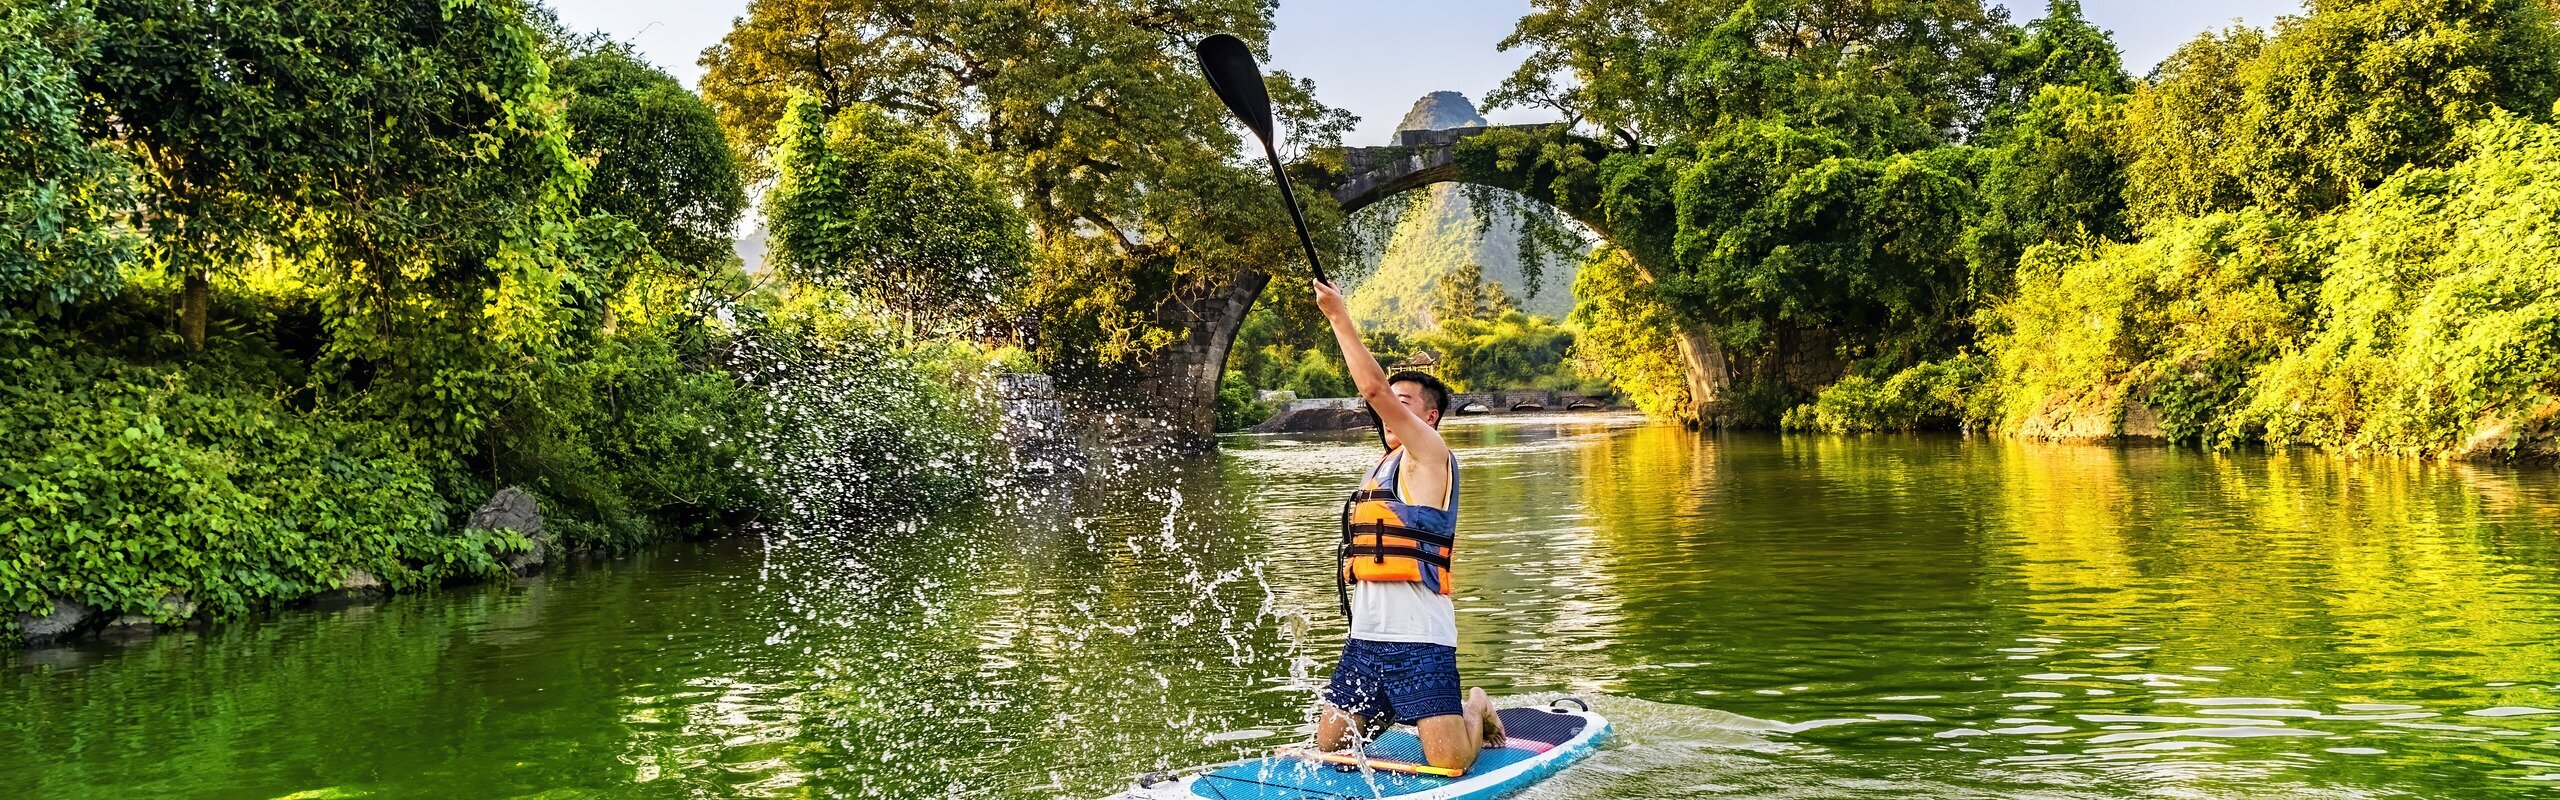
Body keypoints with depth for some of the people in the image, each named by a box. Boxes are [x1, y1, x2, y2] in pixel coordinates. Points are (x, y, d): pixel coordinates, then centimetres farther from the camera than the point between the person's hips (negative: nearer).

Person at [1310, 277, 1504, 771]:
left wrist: (1337, 315, -15)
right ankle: (1392, 715, 33)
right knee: (1328, 747, 8)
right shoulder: (1382, 470, 19)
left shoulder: (1429, 454, -6)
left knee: (1449, 766, -10)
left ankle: (1476, 711, 21)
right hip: (1366, 638, 8)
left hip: (1420, 640, -8)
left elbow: (1373, 387, -17)